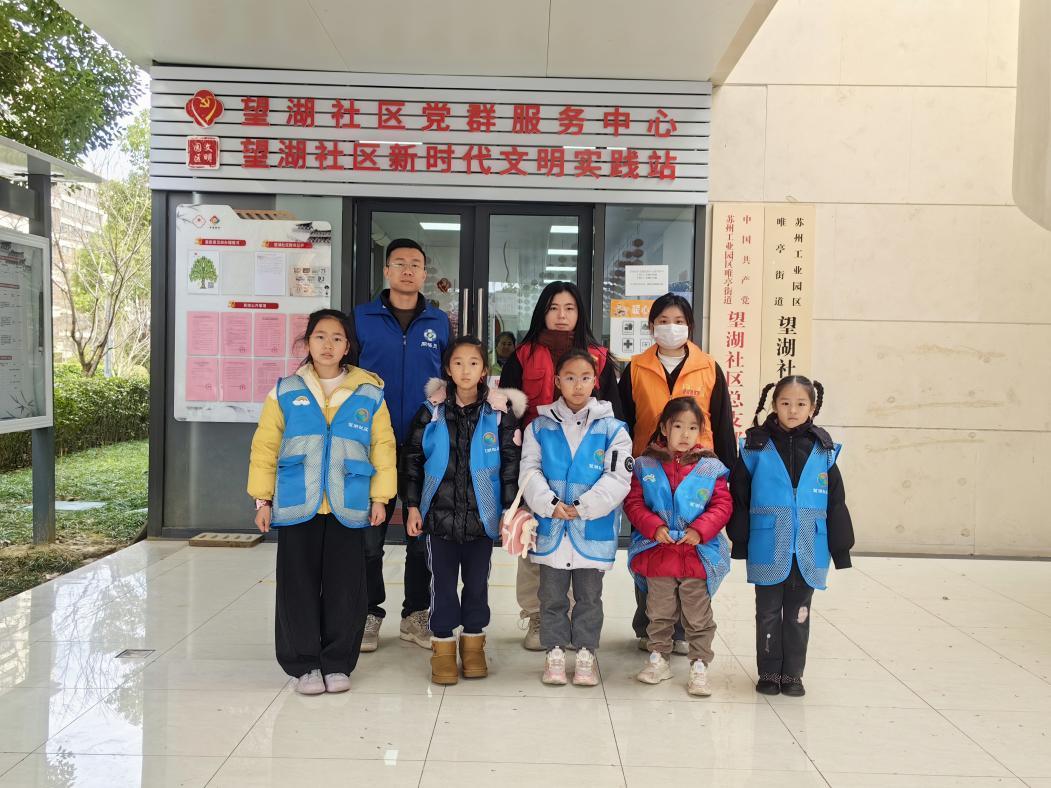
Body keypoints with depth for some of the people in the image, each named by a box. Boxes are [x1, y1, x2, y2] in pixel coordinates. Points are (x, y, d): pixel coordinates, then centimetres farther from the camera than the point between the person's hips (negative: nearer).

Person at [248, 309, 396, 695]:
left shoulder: (369, 393, 4)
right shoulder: (285, 392, 3)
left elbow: (383, 446, 6)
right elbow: (265, 446, 5)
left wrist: (380, 497, 2)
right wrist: (262, 499, 2)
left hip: (349, 509, 0)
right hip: (297, 507, 0)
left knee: (345, 588, 5)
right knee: (298, 587, 5)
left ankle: (337, 664, 20)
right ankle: (303, 664, 20)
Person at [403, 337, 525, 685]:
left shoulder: (499, 412, -2)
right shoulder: (432, 411, 0)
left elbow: (511, 463, 1)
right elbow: (413, 459, 4)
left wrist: (510, 509, -3)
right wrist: (412, 506, 0)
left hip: (481, 514, 0)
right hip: (439, 513, 0)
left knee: (477, 582, 10)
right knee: (443, 582, 6)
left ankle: (474, 644, 26)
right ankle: (443, 648, 19)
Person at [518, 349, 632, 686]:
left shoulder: (612, 428, -4)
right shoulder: (540, 426, 1)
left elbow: (618, 477, -9)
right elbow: (529, 471, -3)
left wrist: (583, 507, -16)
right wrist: (550, 504, -17)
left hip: (594, 530, -1)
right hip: (551, 529, 1)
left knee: (589, 596, 12)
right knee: (552, 596, 12)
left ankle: (585, 653, 26)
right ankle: (554, 653, 26)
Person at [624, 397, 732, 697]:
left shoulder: (710, 468, -2)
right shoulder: (646, 465, -1)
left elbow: (722, 505, -2)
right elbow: (633, 503, -1)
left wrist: (701, 530, -16)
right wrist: (653, 527, -16)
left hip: (697, 557, -1)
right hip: (657, 555, 1)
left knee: (698, 616, 9)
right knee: (659, 613, 16)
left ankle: (700, 664, 21)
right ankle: (659, 657, 32)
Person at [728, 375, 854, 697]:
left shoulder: (824, 450, 1)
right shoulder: (757, 447, -4)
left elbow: (836, 503, 5)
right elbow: (739, 497, -2)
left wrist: (841, 548, 5)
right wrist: (740, 542, -3)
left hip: (808, 551, 1)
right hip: (768, 550, -1)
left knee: (798, 615, 12)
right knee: (768, 613, 11)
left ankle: (792, 674, 25)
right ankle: (769, 673, 24)